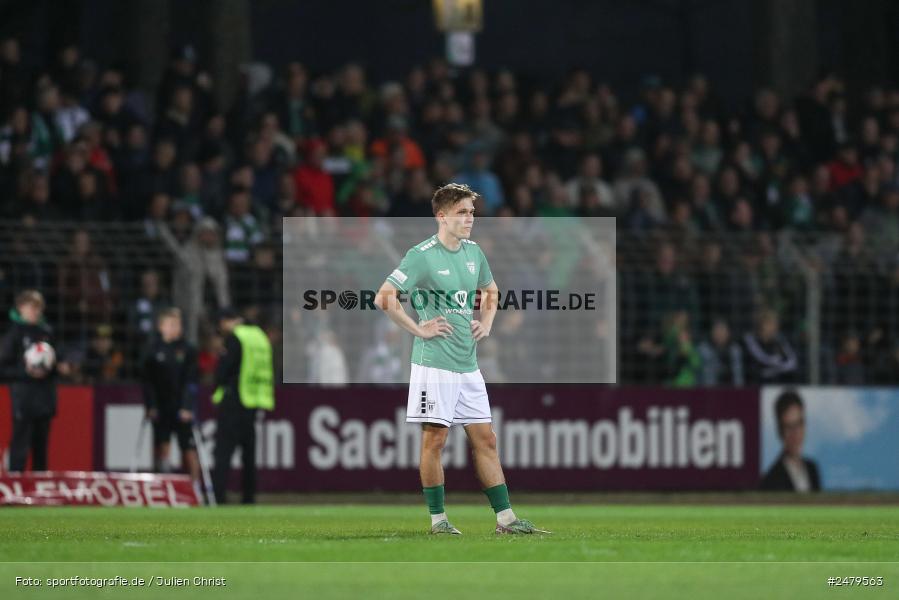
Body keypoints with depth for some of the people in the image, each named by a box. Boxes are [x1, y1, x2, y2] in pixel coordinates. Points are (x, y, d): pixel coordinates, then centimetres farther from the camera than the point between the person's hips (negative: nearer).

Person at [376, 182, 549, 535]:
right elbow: (384, 297, -17)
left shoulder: (473, 252, 11)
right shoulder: (422, 255, -11)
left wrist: (486, 322, 15)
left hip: (468, 365, 7)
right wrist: (418, 329, -15)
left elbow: (490, 290, 31)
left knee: (485, 439, 6)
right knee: (435, 439, -2)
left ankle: (505, 518, 8)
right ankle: (438, 519, 5)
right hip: (434, 363, -7)